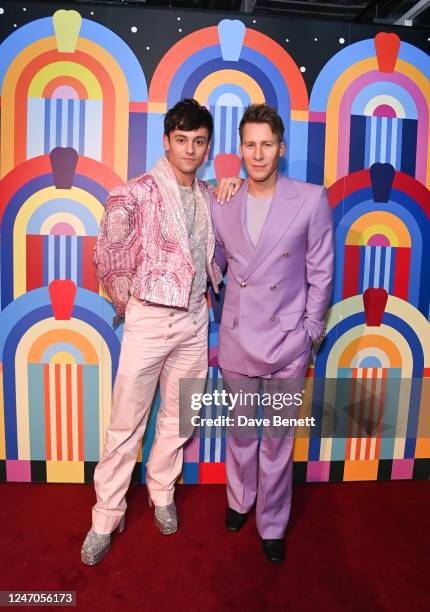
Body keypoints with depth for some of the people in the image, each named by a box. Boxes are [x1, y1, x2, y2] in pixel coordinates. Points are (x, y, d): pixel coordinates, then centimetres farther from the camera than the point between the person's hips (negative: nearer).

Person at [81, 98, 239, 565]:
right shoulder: (138, 193, -10)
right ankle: (106, 518, 23)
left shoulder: (209, 196, 7)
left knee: (178, 417, 15)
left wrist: (234, 186, 6)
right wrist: (125, 302, 2)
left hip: (194, 319, 5)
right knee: (126, 423, 4)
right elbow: (106, 256, -8)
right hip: (148, 319, -4)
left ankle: (161, 494, 37)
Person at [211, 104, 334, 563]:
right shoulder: (221, 204, 1)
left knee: (278, 440, 11)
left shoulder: (311, 199, -6)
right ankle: (239, 500, 45)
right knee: (240, 431, 19)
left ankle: (272, 525, 33)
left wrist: (310, 331, -1)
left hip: (287, 342, -2)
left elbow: (320, 272, -2)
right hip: (237, 339, 3)